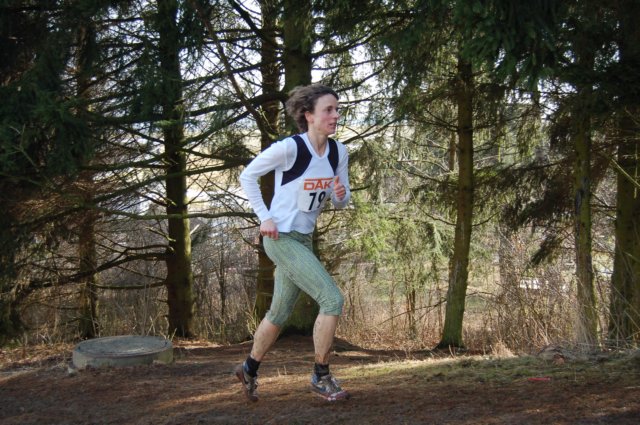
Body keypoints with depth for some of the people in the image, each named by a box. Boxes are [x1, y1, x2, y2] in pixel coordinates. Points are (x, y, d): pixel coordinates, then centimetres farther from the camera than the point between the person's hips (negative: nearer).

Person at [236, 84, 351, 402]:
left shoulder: (338, 152, 1)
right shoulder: (289, 148, -18)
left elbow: (341, 202, 10)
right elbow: (247, 176, -6)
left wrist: (341, 195, -13)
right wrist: (264, 216, -12)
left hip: (303, 239, 8)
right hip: (281, 237, -8)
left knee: (280, 313, 17)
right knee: (332, 299, -15)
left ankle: (249, 370, 37)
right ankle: (321, 377, 0)